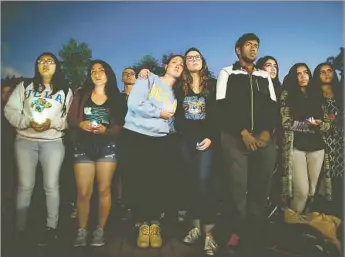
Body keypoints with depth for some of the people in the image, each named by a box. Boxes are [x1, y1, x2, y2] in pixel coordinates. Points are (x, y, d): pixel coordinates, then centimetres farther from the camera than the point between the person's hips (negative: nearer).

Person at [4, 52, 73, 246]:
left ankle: (52, 228, 9)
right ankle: (21, 228, 16)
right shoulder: (25, 87, 10)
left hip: (53, 142, -1)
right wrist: (28, 122, -13)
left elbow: (71, 118, 1)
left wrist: (52, 123, -16)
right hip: (25, 141, 1)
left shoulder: (65, 91, 8)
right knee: (25, 185, 4)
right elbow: (10, 110, 3)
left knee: (51, 185, 0)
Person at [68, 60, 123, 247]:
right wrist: (81, 124, -15)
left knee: (104, 190, 2)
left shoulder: (116, 97, 7)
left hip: (107, 147, 0)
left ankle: (100, 230, 14)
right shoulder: (81, 94, 10)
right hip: (84, 147, 1)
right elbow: (70, 119, 5)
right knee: (83, 192, -2)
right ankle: (82, 230, 12)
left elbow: (120, 125, 1)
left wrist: (105, 129, -16)